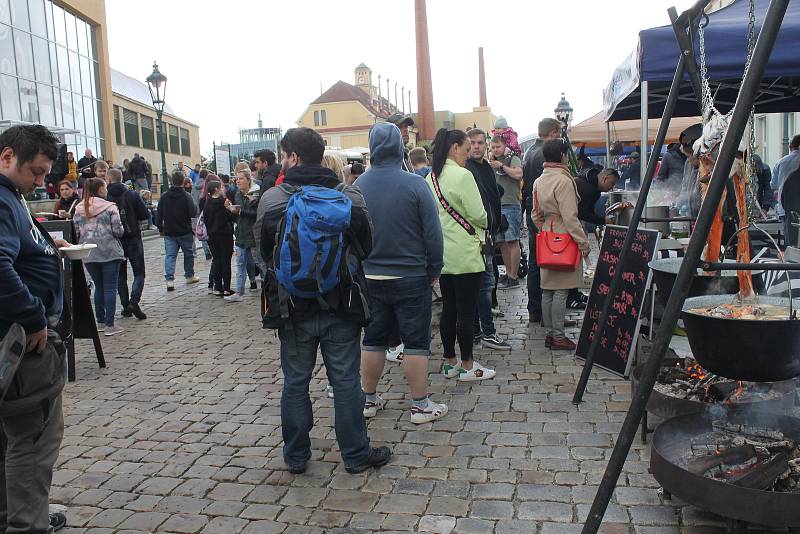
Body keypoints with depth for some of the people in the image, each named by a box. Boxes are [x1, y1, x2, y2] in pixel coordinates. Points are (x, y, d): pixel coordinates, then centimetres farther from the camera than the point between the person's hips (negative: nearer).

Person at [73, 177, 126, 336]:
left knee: (98, 287, 16)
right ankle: (109, 325, -1)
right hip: (109, 252, -5)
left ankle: (100, 322, 20)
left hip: (88, 254, 5)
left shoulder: (79, 209, 5)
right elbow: (118, 231, -11)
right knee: (110, 287, 0)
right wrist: (121, 229, 11)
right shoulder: (110, 207, -8)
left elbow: (77, 232, 6)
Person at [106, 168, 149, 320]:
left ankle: (125, 306, 12)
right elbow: (145, 215, -5)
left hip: (114, 241, 1)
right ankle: (134, 301, -13)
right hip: (133, 238, -1)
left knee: (120, 275, 12)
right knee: (139, 273, 5)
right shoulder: (133, 195, -6)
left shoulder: (105, 197, -7)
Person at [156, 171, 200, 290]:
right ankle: (189, 276, 26)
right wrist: (195, 207, 6)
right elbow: (193, 213, -15)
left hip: (169, 232, 2)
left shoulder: (164, 197, 1)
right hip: (185, 232, -2)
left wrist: (160, 228, 15)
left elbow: (159, 214, 5)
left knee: (170, 255, 2)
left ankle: (169, 279, -11)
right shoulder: (186, 196, -12)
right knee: (189, 254, 15)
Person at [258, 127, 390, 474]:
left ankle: (296, 457, 25)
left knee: (295, 381, 14)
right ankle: (355, 454, 19)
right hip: (341, 303, 0)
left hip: (293, 305, 0)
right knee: (346, 381, 10)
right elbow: (366, 248, 4)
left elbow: (264, 253, 2)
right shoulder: (351, 196, -7)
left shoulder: (271, 199, -9)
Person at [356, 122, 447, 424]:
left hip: (370, 277, 4)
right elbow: (432, 232, -11)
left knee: (373, 339, 15)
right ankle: (421, 405, 13)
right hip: (410, 276, -4)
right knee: (416, 341, 5)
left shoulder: (356, 187, -1)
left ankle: (369, 399, 26)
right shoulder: (414, 184, -13)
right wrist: (434, 269, 2)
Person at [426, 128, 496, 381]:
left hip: (442, 254, 8)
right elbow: (478, 215, -15)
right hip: (465, 255, -8)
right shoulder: (463, 176, -16)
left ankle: (449, 362, 22)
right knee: (466, 311, 1)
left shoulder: (431, 177, 8)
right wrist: (483, 225, 6)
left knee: (448, 309, 14)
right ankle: (467, 366, 11)